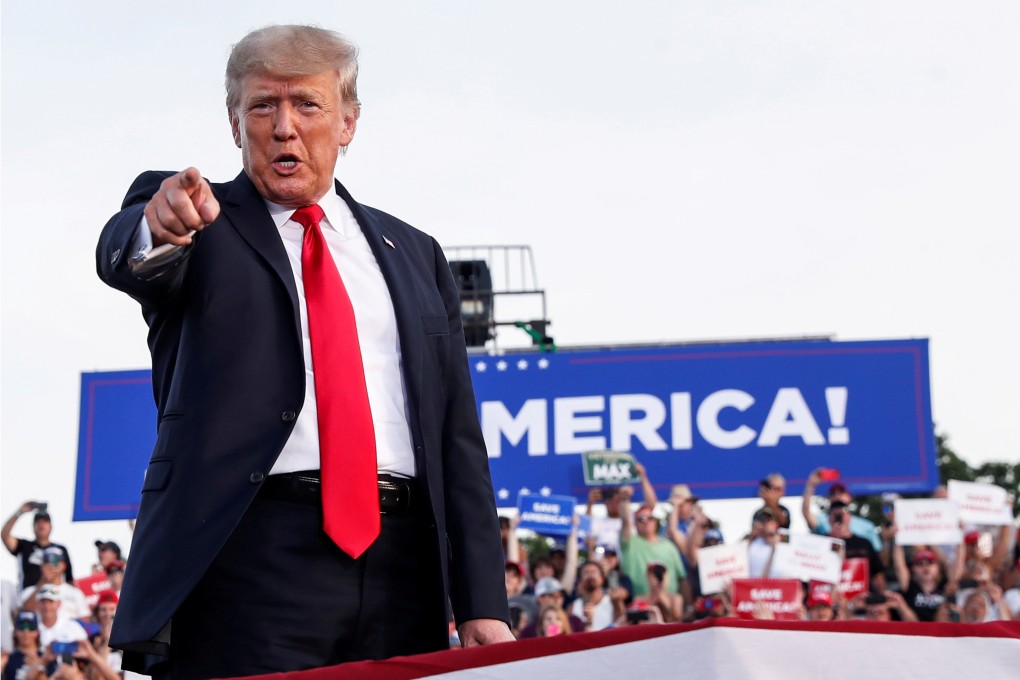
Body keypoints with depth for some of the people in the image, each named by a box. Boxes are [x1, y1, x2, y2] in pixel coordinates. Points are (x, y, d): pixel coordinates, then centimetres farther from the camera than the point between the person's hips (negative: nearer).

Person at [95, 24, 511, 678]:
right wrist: (160, 227, -39)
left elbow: (458, 436, 13)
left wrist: (483, 607, 4)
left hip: (401, 569, 3)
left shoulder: (415, 255, 19)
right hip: (246, 558, -3)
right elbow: (122, 256, -14)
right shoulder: (200, 225, 11)